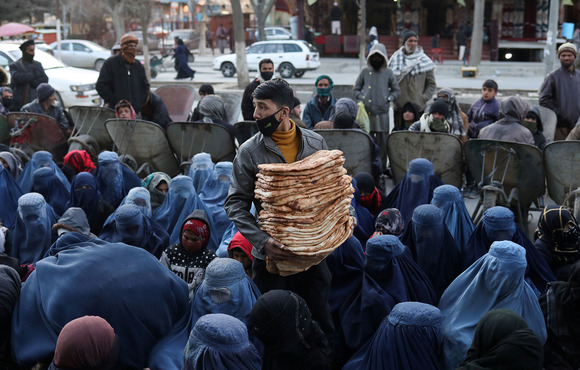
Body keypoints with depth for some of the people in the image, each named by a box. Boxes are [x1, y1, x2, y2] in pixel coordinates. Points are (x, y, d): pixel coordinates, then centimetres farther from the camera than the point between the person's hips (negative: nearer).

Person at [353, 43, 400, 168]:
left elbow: (396, 91, 14)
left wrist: (388, 98, -3)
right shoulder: (365, 71, 8)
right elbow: (355, 89, 14)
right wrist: (362, 98, -4)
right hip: (367, 112, 0)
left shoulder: (388, 72, 7)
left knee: (382, 142, 2)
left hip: (382, 112, 0)